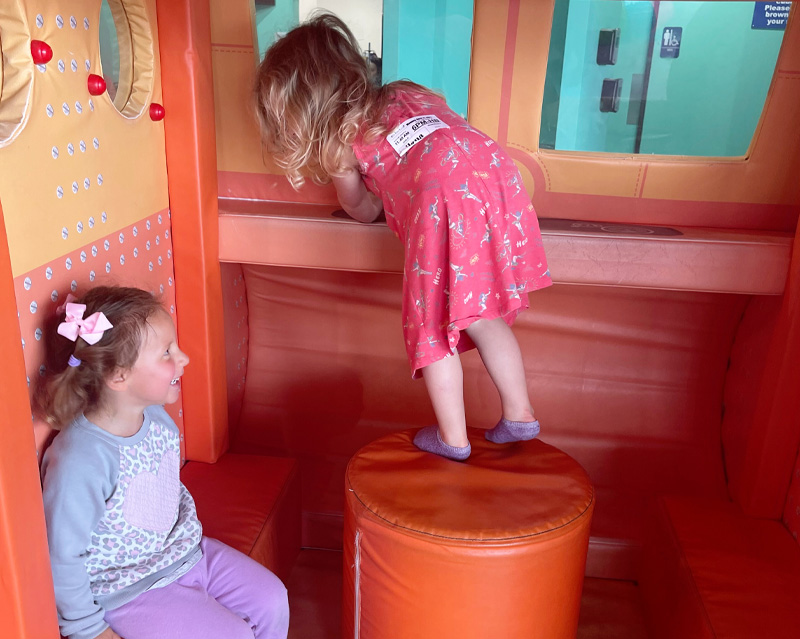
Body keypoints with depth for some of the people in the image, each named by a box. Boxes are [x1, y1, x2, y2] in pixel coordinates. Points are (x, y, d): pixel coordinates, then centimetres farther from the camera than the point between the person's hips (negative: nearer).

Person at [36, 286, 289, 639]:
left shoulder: (156, 417, -6)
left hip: (183, 551, 7)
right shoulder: (80, 461, -31)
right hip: (127, 590, -7)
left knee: (272, 600, 4)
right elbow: (61, 560, -21)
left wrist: (191, 537, 13)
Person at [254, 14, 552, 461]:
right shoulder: (405, 93, 31)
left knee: (433, 327, 9)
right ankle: (520, 416, 25)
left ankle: (453, 440, 17)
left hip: (442, 191, -6)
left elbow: (365, 211, 28)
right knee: (482, 318, 19)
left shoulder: (337, 140, 17)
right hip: (496, 170, 6)